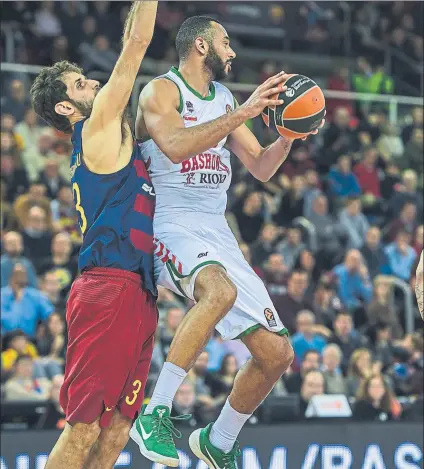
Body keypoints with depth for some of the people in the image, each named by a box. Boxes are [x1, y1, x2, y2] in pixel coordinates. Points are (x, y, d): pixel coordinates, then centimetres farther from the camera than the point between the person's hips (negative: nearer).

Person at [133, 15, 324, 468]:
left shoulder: (224, 99, 18)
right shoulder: (160, 91, -4)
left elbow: (261, 168, 22)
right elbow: (175, 145, -24)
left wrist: (288, 137, 2)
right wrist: (242, 114, -27)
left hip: (217, 233, 8)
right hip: (171, 224, -8)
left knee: (276, 353, 3)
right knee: (221, 291, -41)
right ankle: (154, 414, -35)